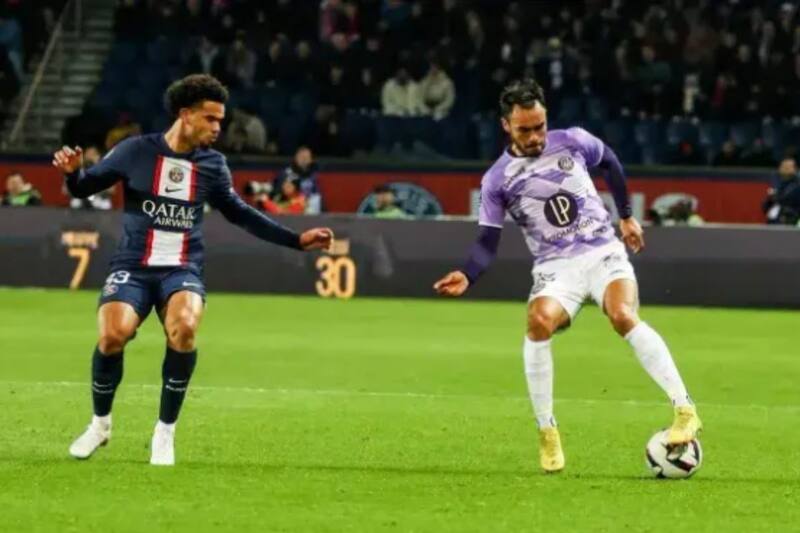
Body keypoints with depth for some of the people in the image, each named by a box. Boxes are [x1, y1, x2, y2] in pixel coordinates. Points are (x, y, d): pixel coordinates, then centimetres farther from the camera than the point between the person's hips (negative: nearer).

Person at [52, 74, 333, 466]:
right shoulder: (136, 151, -2)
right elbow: (84, 188, 4)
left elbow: (239, 214, 21)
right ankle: (100, 423, 2)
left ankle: (165, 431, -12)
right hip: (133, 267, -2)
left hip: (182, 270, 2)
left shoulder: (212, 164, 7)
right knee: (113, 335, -28)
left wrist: (297, 240, 19)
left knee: (183, 329, -31)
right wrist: (72, 171, -20)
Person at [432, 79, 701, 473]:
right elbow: (488, 242, 1)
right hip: (556, 268, 0)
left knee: (623, 316, -30)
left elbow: (609, 163, 20)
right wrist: (467, 276, -17)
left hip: (604, 253, 0)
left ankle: (684, 410, -28)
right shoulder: (497, 180, -1)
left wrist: (626, 216, 21)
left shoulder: (572, 142, 0)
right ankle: (547, 433, -18)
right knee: (538, 322, -30)